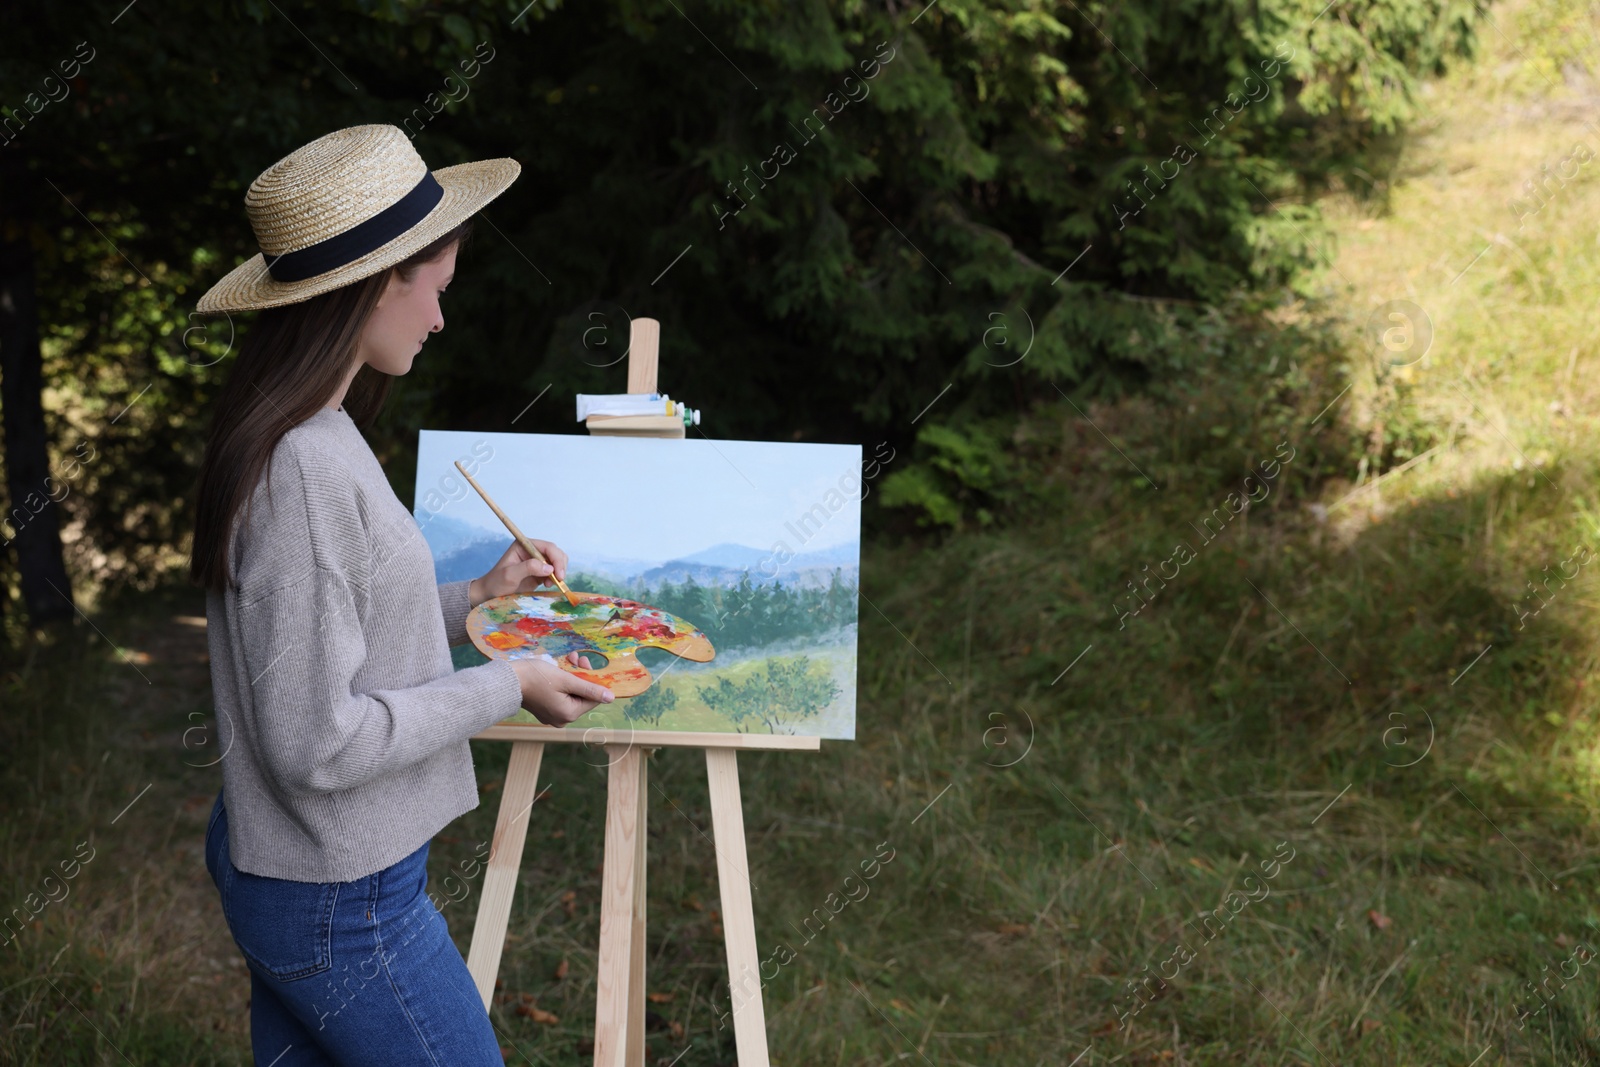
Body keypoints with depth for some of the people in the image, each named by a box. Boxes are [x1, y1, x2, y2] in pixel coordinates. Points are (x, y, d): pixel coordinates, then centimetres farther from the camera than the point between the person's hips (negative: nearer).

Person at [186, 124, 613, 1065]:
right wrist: (509, 686, -16)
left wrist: (474, 601, 10)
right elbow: (316, 741, -25)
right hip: (342, 905, -9)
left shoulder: (306, 436, 5)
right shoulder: (304, 472, -26)